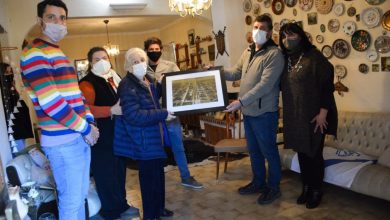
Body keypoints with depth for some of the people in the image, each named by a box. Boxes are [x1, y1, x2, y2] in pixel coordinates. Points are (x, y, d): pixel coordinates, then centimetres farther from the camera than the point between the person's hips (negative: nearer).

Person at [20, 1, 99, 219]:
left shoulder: (60, 54, 18)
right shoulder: (34, 52, -11)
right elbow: (49, 101, -21)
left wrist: (90, 121, 2)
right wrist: (85, 128, -15)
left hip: (80, 136, 9)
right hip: (63, 140, -9)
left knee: (80, 196, 20)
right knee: (71, 200, 2)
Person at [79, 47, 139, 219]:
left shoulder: (115, 78, 12)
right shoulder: (87, 83, -13)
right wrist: (111, 110, -33)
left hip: (118, 134, 8)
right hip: (101, 138, -8)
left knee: (119, 171, 18)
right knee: (106, 174, 1)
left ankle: (121, 205, 35)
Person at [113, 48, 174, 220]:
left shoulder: (149, 80, 8)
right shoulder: (128, 86, -19)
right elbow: (133, 116, -29)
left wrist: (161, 84, 10)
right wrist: (163, 114, -26)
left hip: (154, 136, 9)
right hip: (143, 140, -9)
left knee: (158, 172, 19)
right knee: (149, 176, 1)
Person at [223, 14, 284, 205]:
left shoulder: (274, 54, -16)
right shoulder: (248, 52, 11)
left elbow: (265, 85, -24)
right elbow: (236, 73, 16)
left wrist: (241, 101, -29)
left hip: (264, 113, -8)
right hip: (248, 111, 8)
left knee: (269, 151, 6)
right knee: (253, 150, 19)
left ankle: (273, 187, 23)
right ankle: (258, 182, 35)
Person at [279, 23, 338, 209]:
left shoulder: (314, 56, -10)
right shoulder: (286, 59, 8)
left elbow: (327, 85, -14)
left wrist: (323, 112, -19)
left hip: (313, 115, -5)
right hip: (294, 116, 6)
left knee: (314, 153, 5)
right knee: (301, 152, 14)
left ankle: (316, 190, 22)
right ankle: (306, 187, 29)